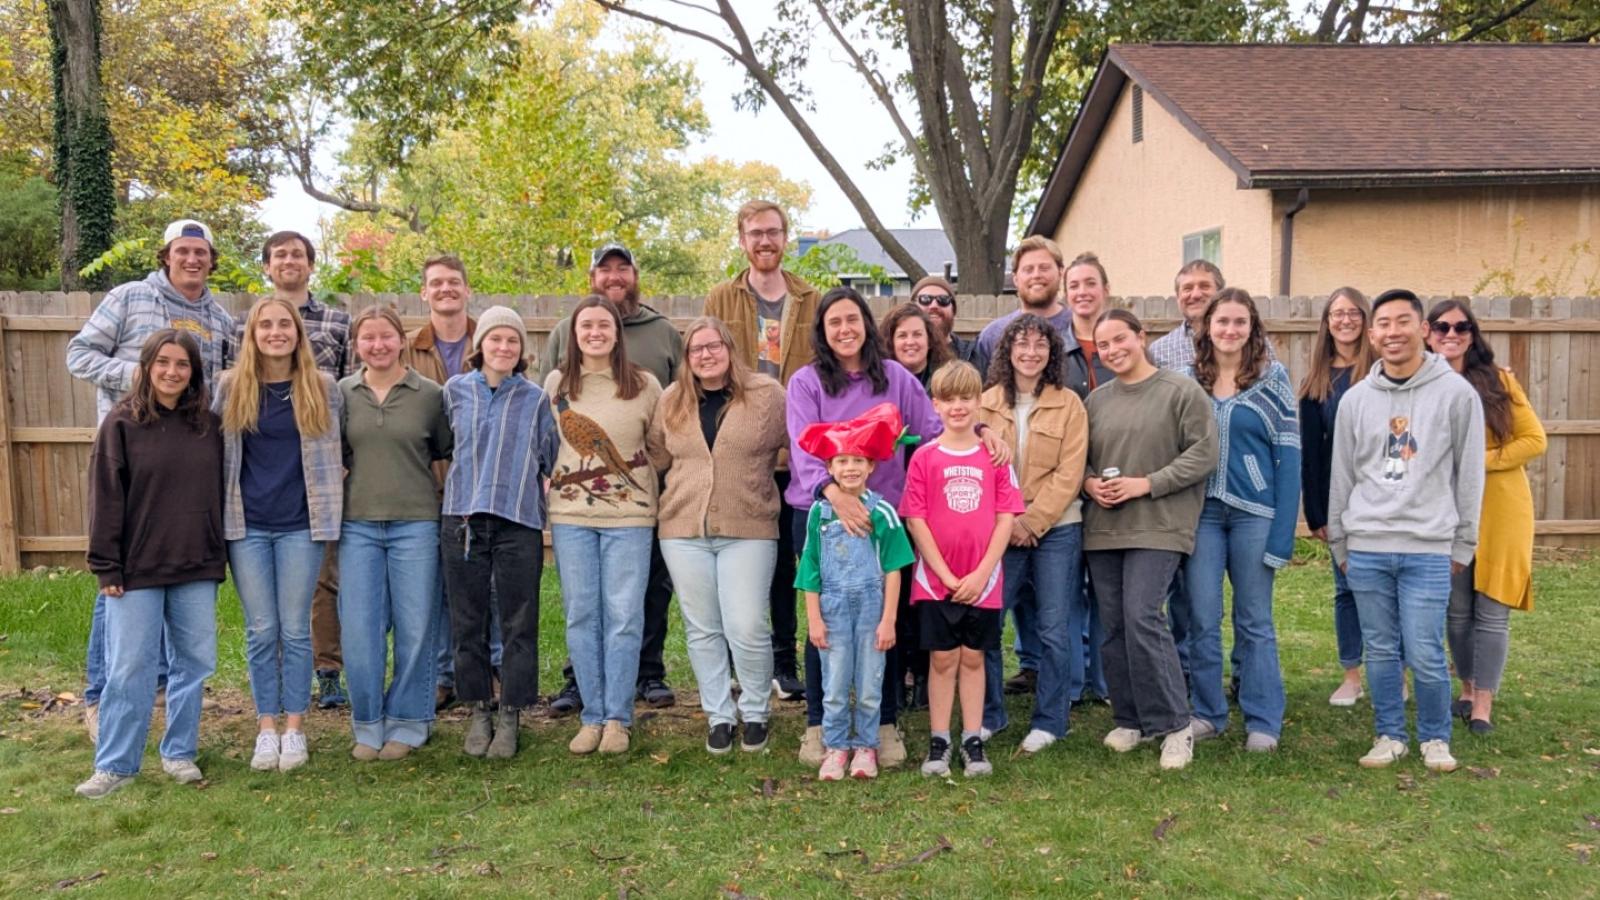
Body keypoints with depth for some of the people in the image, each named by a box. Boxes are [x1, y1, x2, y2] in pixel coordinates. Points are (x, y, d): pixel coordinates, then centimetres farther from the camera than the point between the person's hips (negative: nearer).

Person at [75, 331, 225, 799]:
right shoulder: (122, 423, -3)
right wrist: (106, 566, -9)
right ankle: (115, 765, 13)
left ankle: (180, 753, 23)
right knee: (129, 669, 1)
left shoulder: (209, 425, 5)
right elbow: (105, 497, -5)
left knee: (193, 663, 9)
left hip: (197, 568, 3)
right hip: (136, 569, -3)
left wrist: (225, 556, 9)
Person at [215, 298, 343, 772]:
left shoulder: (323, 388, 1)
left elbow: (340, 447, 13)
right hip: (246, 525, 1)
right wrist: (219, 507, 6)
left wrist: (330, 485, 1)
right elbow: (213, 447, 11)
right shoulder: (230, 387, 3)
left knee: (295, 630, 3)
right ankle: (266, 729, 15)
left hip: (300, 524, -1)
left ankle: (294, 729, 13)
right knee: (261, 631, 5)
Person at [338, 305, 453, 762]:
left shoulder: (430, 394, 1)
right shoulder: (340, 393, 6)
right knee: (358, 631, 3)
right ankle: (368, 725, 18)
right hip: (357, 524, 2)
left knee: (415, 630, 4)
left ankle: (406, 724, 18)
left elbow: (445, 449, 10)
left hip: (415, 523, -1)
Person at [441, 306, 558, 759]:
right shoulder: (455, 390, 7)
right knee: (468, 623, 6)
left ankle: (510, 716, 12)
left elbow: (550, 459, 11)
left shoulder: (535, 398, 4)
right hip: (462, 518, 1)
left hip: (519, 521, -1)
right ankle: (479, 711, 19)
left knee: (519, 624, 1)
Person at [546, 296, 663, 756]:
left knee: (624, 617, 0)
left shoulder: (645, 385, 1)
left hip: (629, 515, -2)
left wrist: (642, 483, 1)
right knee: (581, 615, 5)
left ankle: (617, 719, 10)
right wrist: (554, 489, 7)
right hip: (571, 515, 2)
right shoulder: (555, 384, 6)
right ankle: (592, 716, 15)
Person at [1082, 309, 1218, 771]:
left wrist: (1147, 483, -14)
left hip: (1157, 526, -5)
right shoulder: (1096, 400, 12)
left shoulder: (1182, 391, -3)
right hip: (1102, 528, 6)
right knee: (1114, 626, 8)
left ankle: (1175, 724, -2)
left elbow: (1204, 453, -8)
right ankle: (1129, 720, 22)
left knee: (1142, 618, -15)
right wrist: (1089, 483, -2)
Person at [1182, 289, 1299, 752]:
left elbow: (1288, 453, -4)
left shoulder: (1273, 378, -1)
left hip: (1254, 512, -2)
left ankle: (1263, 722, 14)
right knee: (1202, 619, 5)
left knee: (1255, 620, 6)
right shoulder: (1188, 379, 6)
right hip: (1201, 511, 2)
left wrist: (1283, 529, -10)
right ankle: (1207, 713, 19)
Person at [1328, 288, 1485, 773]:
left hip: (1429, 549, -2)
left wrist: (1462, 545, 1)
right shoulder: (1355, 398, 6)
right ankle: (1389, 735, 23)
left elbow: (1469, 474, 2)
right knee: (1380, 652, 9)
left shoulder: (1456, 393, -1)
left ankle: (1435, 738, 18)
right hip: (1366, 548, 3)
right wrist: (1338, 543, 11)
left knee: (1425, 655, -3)